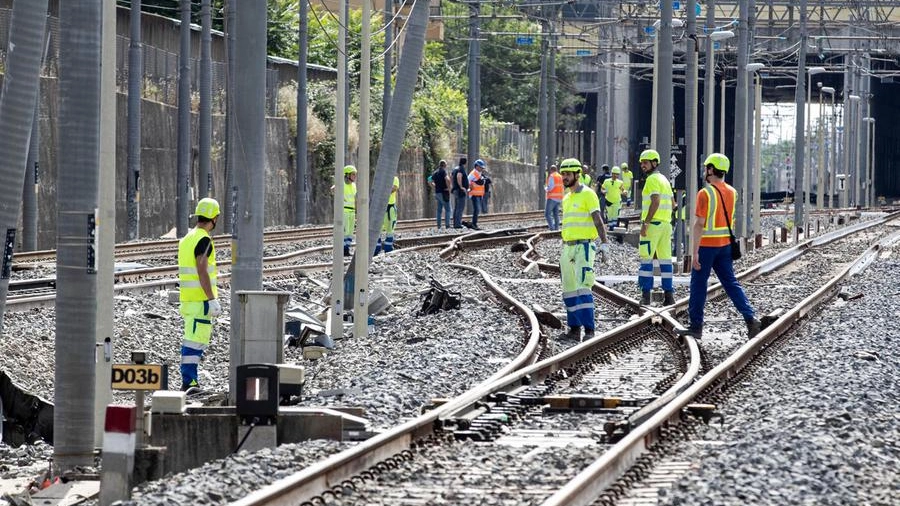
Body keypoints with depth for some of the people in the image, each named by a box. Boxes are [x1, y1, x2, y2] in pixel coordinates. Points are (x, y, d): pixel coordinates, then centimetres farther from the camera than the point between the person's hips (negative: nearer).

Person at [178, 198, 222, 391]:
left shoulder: (187, 239, 15)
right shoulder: (203, 240, -14)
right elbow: (202, 271, -21)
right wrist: (212, 299, -20)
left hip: (188, 298, 10)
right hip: (201, 299, -10)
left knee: (195, 339, 16)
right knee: (195, 339, -9)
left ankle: (190, 380, 17)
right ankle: (188, 382, -11)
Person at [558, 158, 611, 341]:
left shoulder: (587, 194, -7)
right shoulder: (566, 198, 17)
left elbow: (598, 221, -14)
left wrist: (604, 243, -24)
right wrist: (563, 253, 24)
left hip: (584, 247, -8)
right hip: (568, 248, 8)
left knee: (583, 287, -16)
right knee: (569, 290, 7)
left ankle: (589, 329, -18)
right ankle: (574, 328, 12)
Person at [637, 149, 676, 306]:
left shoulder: (652, 179, -11)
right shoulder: (664, 179, 18)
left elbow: (655, 201, -22)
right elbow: (672, 203, 22)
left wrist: (645, 223, -22)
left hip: (652, 223, -9)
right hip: (666, 223, 9)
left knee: (646, 258, -6)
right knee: (665, 258, 8)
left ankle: (645, 295, -10)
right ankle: (669, 295, 6)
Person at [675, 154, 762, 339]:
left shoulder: (705, 193, -16)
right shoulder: (732, 192, 5)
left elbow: (699, 224, -19)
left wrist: (694, 253, -19)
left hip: (706, 245, -6)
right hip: (725, 245, 6)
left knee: (698, 284, 6)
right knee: (730, 283, 8)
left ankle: (696, 325, 12)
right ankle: (750, 318, -4)